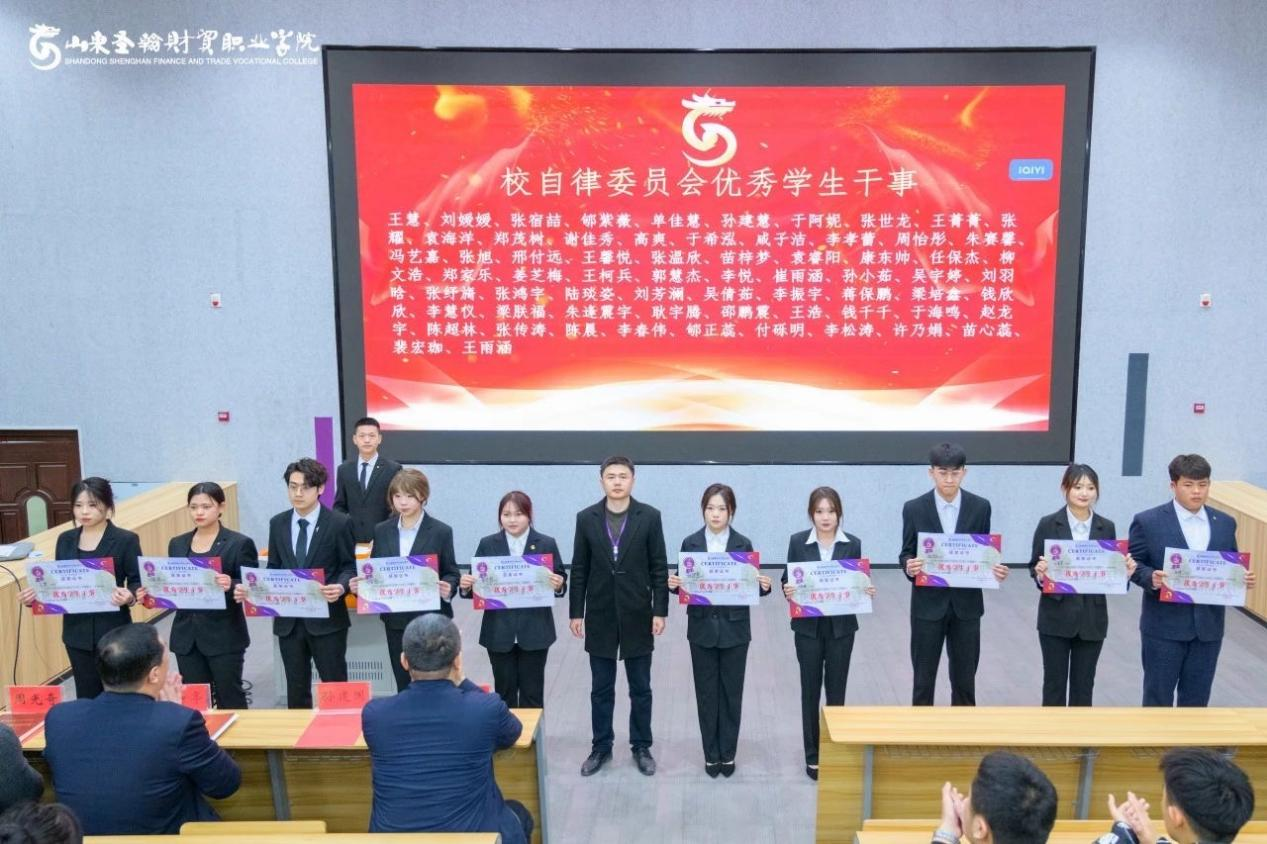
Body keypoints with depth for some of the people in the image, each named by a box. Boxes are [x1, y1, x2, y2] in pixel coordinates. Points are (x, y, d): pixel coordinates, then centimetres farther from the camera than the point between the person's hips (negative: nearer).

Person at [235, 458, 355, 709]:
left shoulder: (339, 523, -7)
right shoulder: (277, 524, 6)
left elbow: (349, 567, -3)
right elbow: (273, 569, 11)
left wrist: (341, 586, -24)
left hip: (326, 618, -4)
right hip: (288, 619, 4)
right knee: (296, 688, 13)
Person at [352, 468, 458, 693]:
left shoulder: (441, 532, -5)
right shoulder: (382, 531, 6)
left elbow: (451, 573, -2)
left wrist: (448, 589, -23)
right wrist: (361, 584, -9)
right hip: (396, 620, 3)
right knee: (403, 685, 10)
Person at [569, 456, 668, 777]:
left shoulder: (649, 516, -4)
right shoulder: (586, 518, -1)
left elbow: (659, 568, -3)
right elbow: (579, 570, 2)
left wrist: (660, 611, -7)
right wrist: (576, 612, 0)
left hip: (637, 616, -1)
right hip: (600, 617, 1)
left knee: (640, 689, 10)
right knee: (601, 689, 11)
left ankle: (641, 747, 25)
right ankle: (601, 747, 25)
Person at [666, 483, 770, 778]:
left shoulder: (743, 544, -3)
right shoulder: (690, 543, -2)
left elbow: (751, 587, -1)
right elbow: (683, 584, 2)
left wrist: (764, 586, -21)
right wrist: (673, 584, -19)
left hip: (734, 628, 0)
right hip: (702, 628, 1)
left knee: (731, 692, 8)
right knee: (706, 693, 8)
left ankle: (728, 753, 23)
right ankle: (711, 754, 22)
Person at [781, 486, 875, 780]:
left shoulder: (853, 544, -2)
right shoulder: (798, 542, -5)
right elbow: (788, 580, 0)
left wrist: (868, 591, -16)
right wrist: (788, 590, -21)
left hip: (841, 627, 1)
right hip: (808, 627, 0)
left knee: (837, 689, 8)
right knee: (810, 689, 7)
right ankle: (813, 756, 18)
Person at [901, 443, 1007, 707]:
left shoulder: (980, 507, -1)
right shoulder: (914, 508, -5)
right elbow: (906, 553, -1)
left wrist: (995, 569, -15)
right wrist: (909, 566, -23)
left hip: (966, 604, 1)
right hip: (928, 604, -1)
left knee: (964, 678, 11)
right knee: (924, 677, 7)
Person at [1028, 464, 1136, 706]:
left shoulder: (1106, 527, 3)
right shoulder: (1048, 524, -5)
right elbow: (1034, 568, -2)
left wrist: (1125, 572, -14)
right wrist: (1040, 573, -24)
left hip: (1092, 618, 2)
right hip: (1056, 617, -2)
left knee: (1084, 684, 11)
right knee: (1054, 682, 6)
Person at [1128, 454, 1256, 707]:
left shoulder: (1225, 523, 6)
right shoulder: (1148, 522, -7)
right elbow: (1134, 565, -5)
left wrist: (1243, 579, -10)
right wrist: (1152, 578, -25)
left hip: (1208, 626, 4)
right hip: (1164, 626, -4)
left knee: (1196, 698, 14)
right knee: (1158, 695, 7)